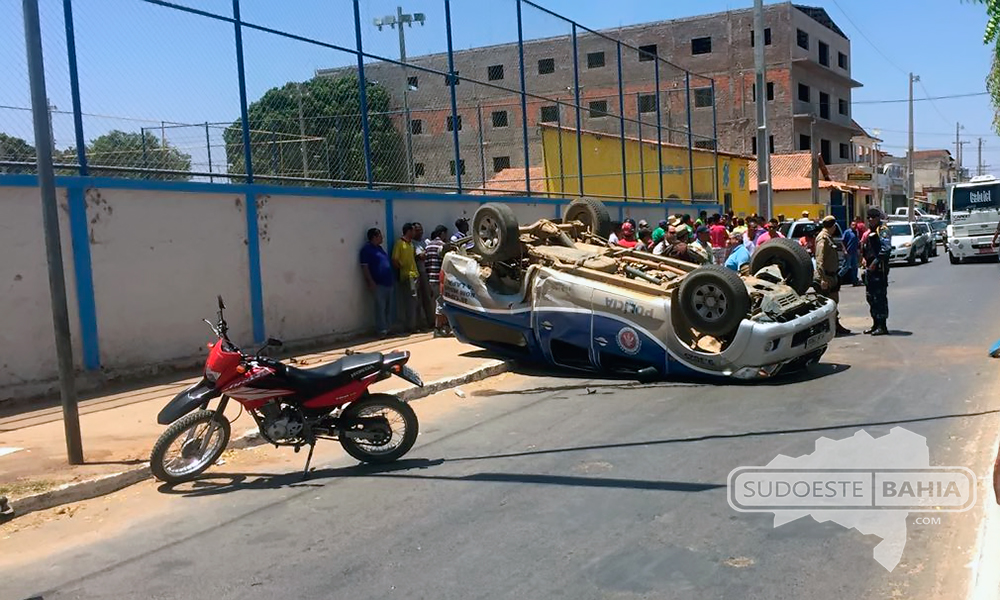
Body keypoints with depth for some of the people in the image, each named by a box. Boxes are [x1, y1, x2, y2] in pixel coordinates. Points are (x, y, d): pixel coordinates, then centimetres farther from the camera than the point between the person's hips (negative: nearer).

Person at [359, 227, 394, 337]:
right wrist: (371, 282, -18)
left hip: (388, 282, 8)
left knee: (388, 307, 8)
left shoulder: (380, 248, 19)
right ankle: (382, 330, -7)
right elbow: (365, 267, -12)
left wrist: (391, 279, 20)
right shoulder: (367, 249, -6)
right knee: (380, 307, -9)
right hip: (378, 284, -8)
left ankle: (387, 328, 14)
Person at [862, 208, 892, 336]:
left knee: (880, 296, -8)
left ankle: (882, 326, -5)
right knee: (870, 296, 14)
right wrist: (864, 258, 13)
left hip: (879, 268, -10)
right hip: (869, 267, 10)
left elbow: (886, 248, -19)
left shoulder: (882, 230, -8)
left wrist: (875, 262, -21)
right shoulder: (869, 231, 21)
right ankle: (875, 324, 23)